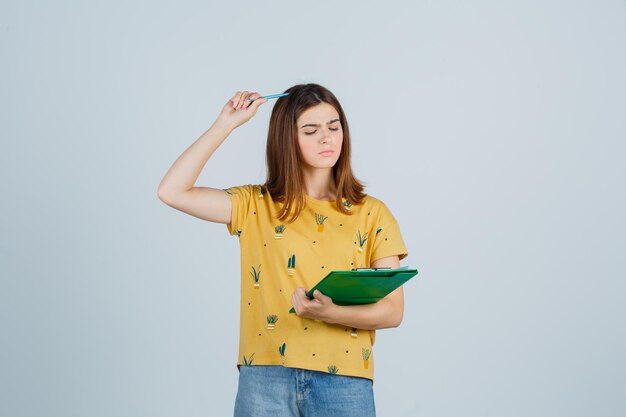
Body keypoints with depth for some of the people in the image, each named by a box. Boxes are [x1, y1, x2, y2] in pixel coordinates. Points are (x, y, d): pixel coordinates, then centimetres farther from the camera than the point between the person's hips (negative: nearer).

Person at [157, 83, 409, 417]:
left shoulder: (372, 214, 4)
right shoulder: (256, 206, 6)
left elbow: (393, 311, -1)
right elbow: (172, 192, -4)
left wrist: (332, 313, -19)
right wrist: (225, 125, -2)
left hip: (344, 380, 0)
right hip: (265, 378, 0)